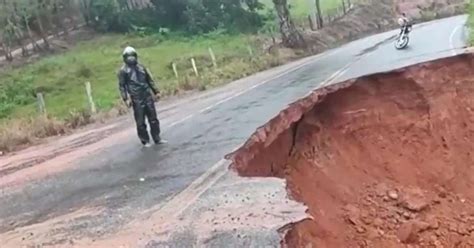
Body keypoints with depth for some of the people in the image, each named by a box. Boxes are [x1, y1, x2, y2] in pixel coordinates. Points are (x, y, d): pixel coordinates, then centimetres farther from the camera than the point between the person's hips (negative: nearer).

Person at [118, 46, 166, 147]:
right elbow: (122, 86, -4)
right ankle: (145, 141, 9)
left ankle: (157, 138, 15)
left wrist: (156, 92, 14)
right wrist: (126, 99, -13)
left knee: (153, 119, 7)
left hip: (148, 97, 4)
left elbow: (150, 80, 19)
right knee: (140, 122, -1)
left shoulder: (141, 67, 14)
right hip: (136, 99, -4)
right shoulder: (123, 71, 0)